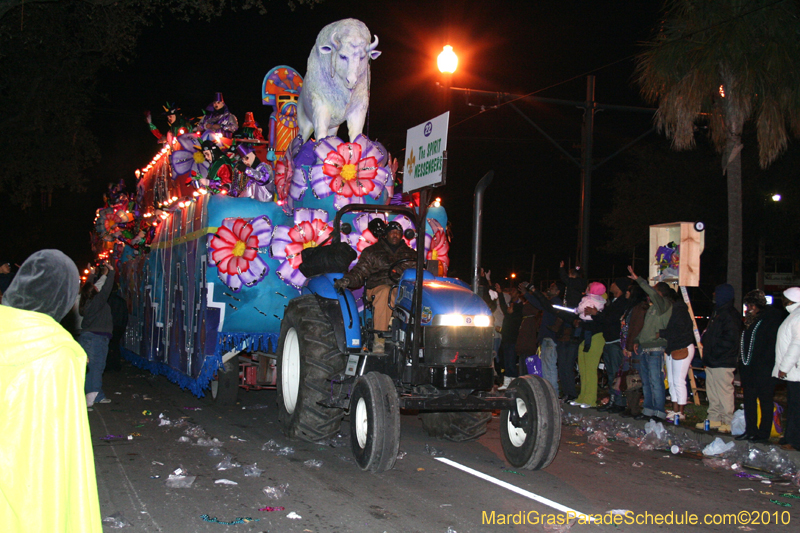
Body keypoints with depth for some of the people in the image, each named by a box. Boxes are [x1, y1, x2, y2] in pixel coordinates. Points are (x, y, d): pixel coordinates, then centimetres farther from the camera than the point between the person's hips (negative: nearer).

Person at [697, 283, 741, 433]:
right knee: (712, 392, 14)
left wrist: (714, 353, -19)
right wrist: (707, 353, 15)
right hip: (712, 362, 10)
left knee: (724, 391, -5)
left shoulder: (730, 315, -14)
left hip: (723, 362, -10)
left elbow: (730, 340, -21)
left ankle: (728, 422, 1)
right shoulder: (717, 312, 18)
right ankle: (714, 419, 21)